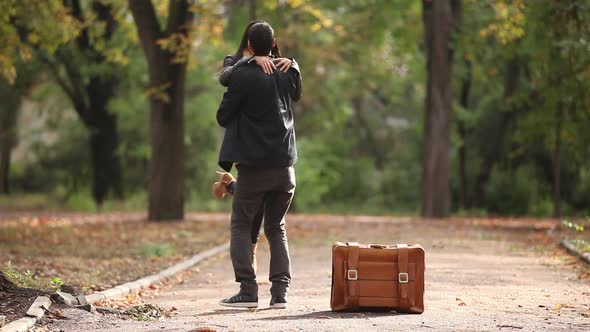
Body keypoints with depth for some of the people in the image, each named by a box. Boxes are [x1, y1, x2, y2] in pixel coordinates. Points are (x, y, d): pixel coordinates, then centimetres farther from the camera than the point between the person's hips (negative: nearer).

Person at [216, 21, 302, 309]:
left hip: (253, 166, -4)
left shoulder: (242, 76, -10)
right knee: (277, 228, 14)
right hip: (285, 166, 5)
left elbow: (223, 117, -2)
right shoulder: (289, 73, 6)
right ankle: (280, 291, 5)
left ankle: (247, 289, -4)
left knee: (241, 226, 6)